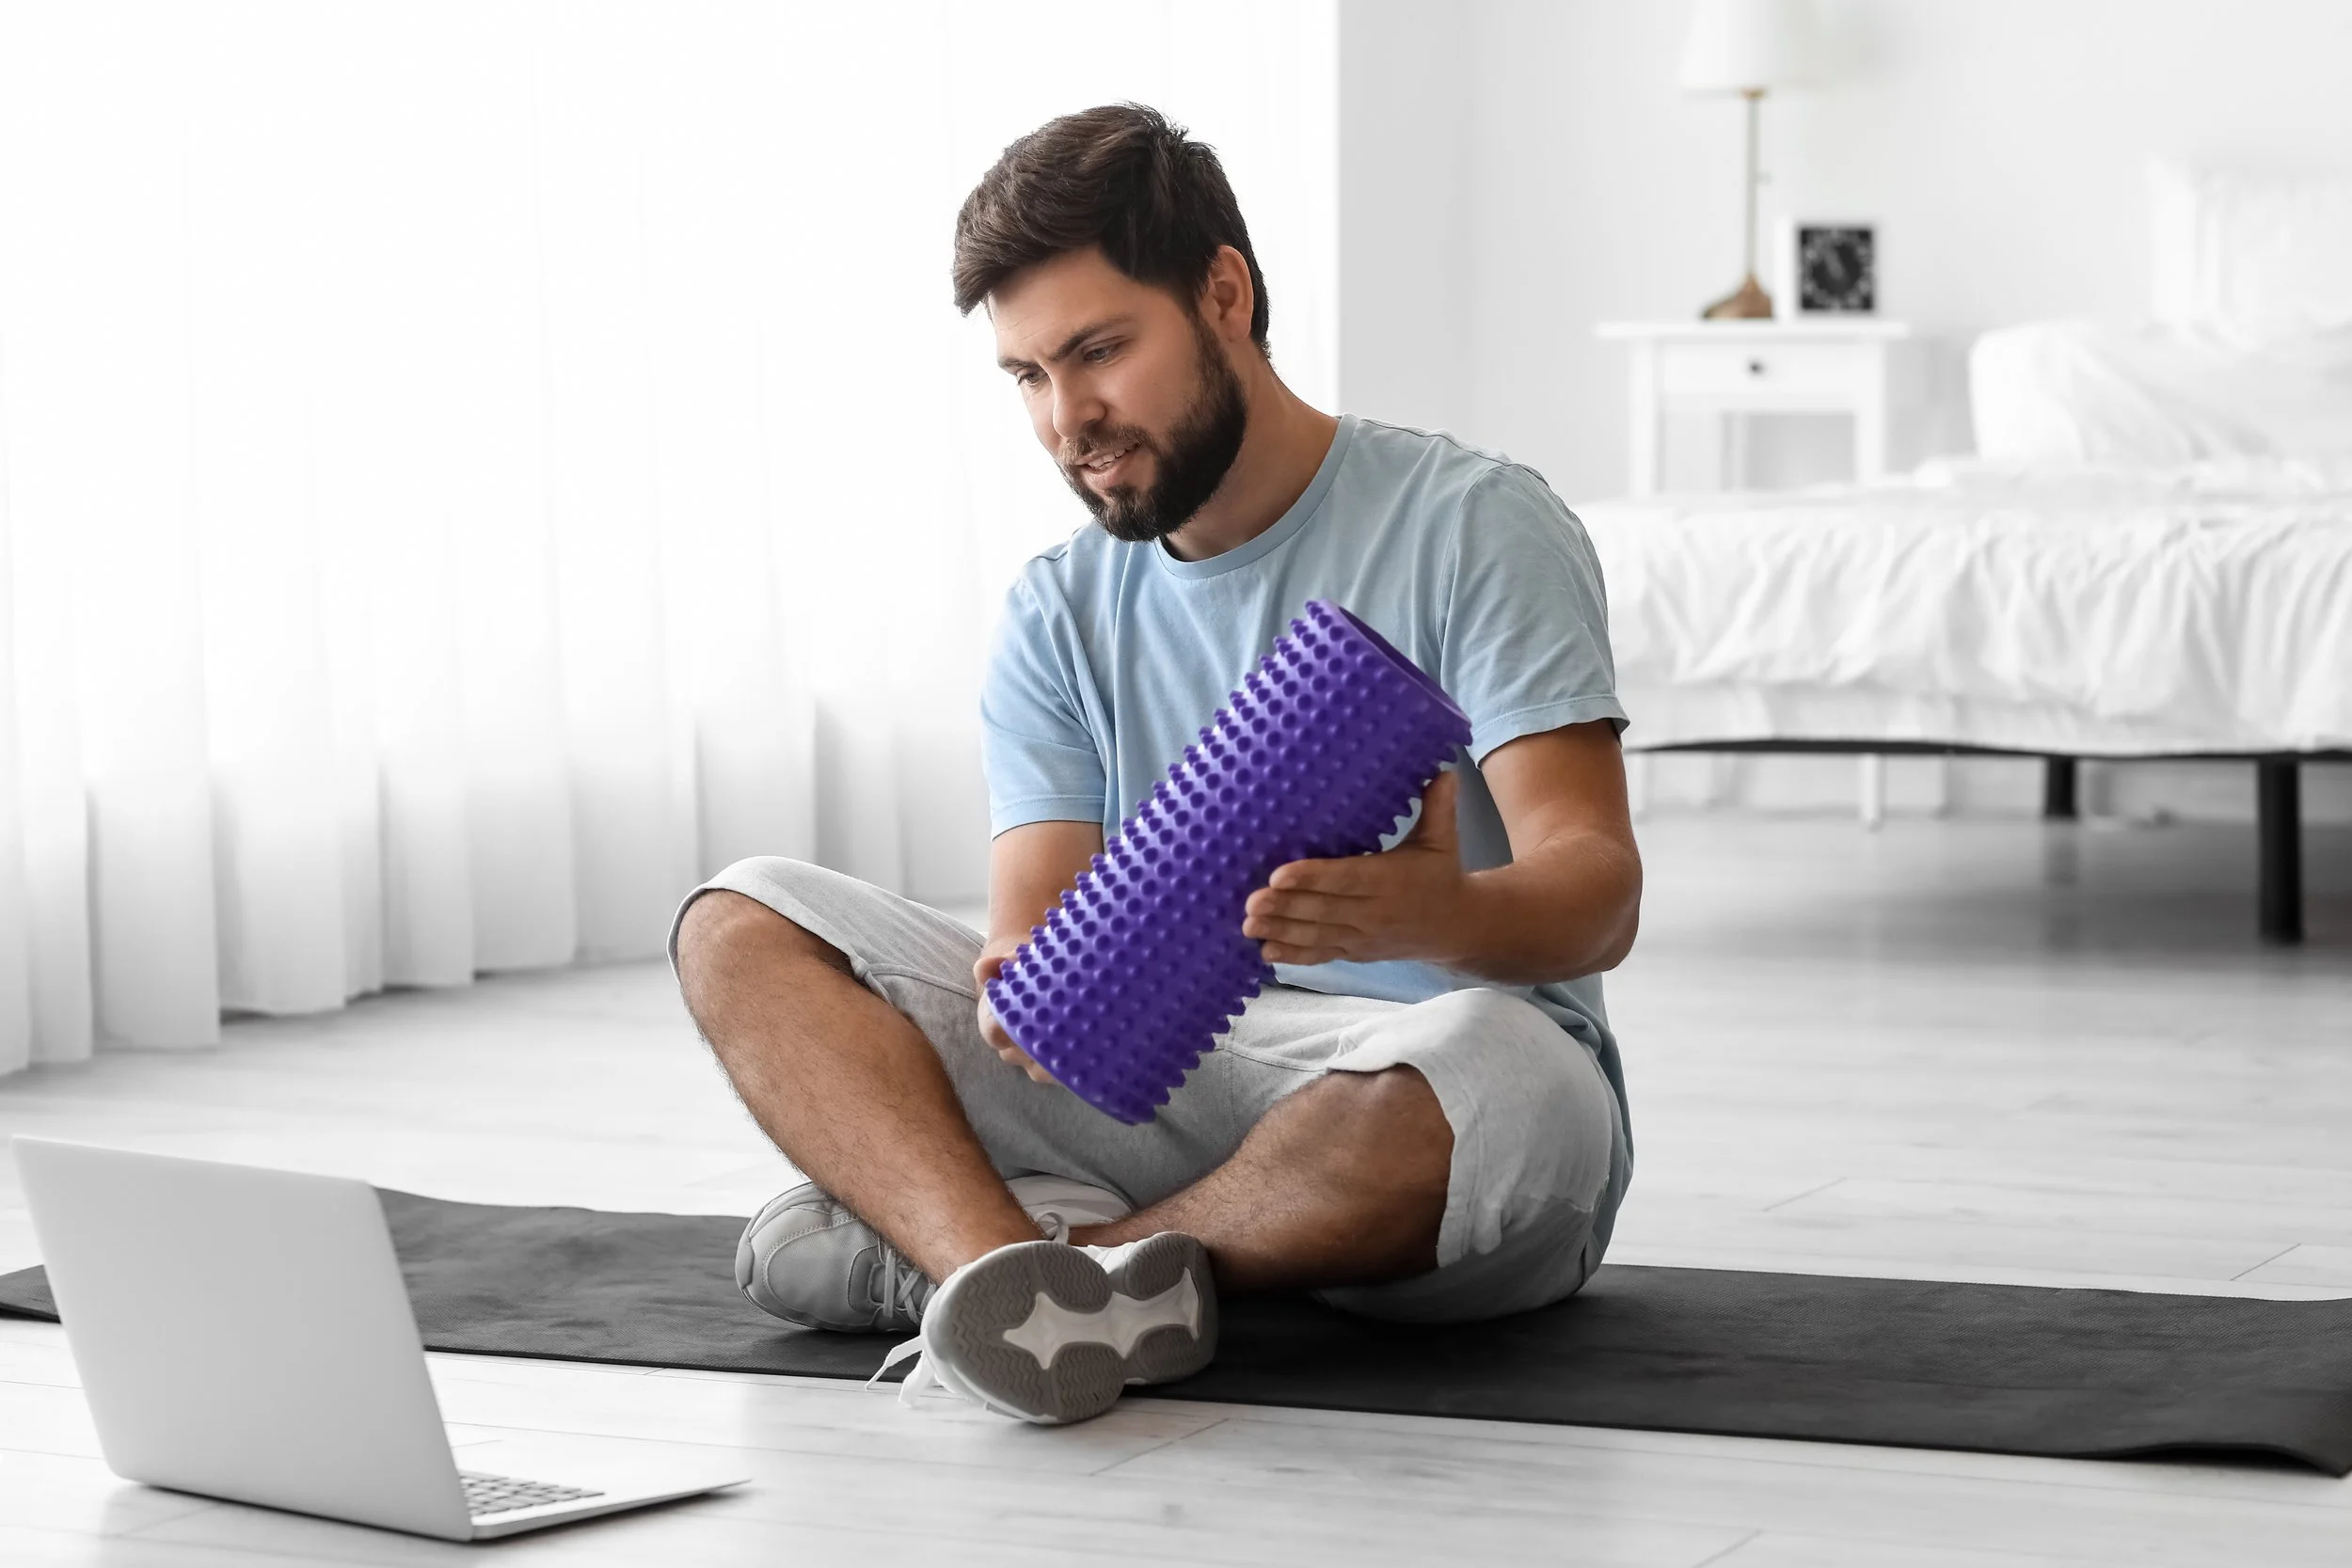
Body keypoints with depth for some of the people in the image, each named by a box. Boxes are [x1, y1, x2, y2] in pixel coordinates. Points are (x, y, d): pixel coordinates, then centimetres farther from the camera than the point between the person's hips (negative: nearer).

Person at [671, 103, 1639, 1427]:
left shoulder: (1471, 525, -4)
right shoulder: (1061, 618, 12)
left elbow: (1596, 889, -15)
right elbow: (1044, 912, -1)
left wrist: (1421, 910, -38)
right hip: (1171, 1083, 5)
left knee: (1472, 1071, -42)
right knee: (741, 931, -6)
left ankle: (943, 1250, -20)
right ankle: (1015, 1271, -34)